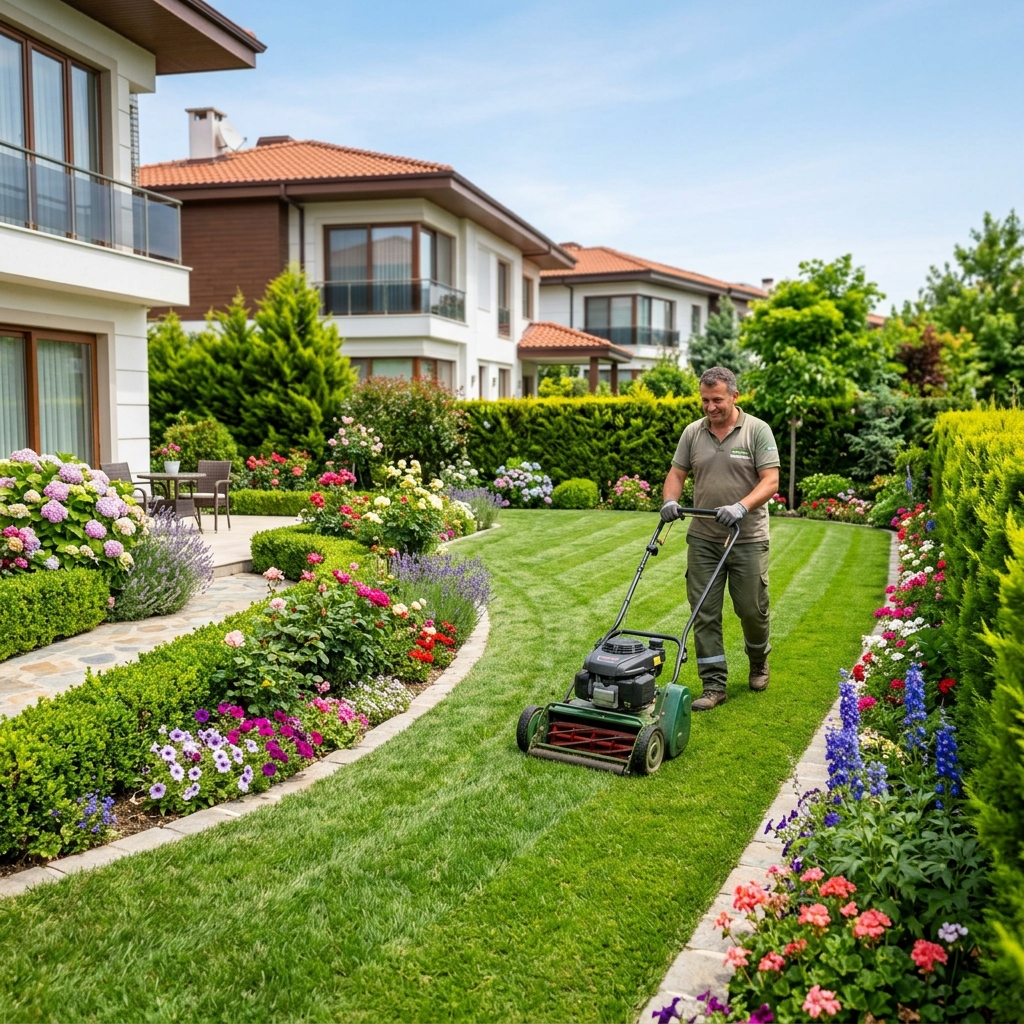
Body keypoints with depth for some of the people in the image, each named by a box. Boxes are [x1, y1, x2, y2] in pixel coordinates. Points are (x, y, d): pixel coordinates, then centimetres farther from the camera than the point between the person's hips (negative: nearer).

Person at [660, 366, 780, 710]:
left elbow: (771, 480, -11)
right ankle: (714, 685, 9)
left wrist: (741, 507, -25)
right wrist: (670, 500, -11)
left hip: (748, 539, -3)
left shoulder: (757, 430, -5)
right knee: (704, 613, 1)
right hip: (703, 538, 3)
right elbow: (677, 473, 9)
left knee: (752, 609, 6)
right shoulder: (692, 433, 6)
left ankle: (759, 661, 36)